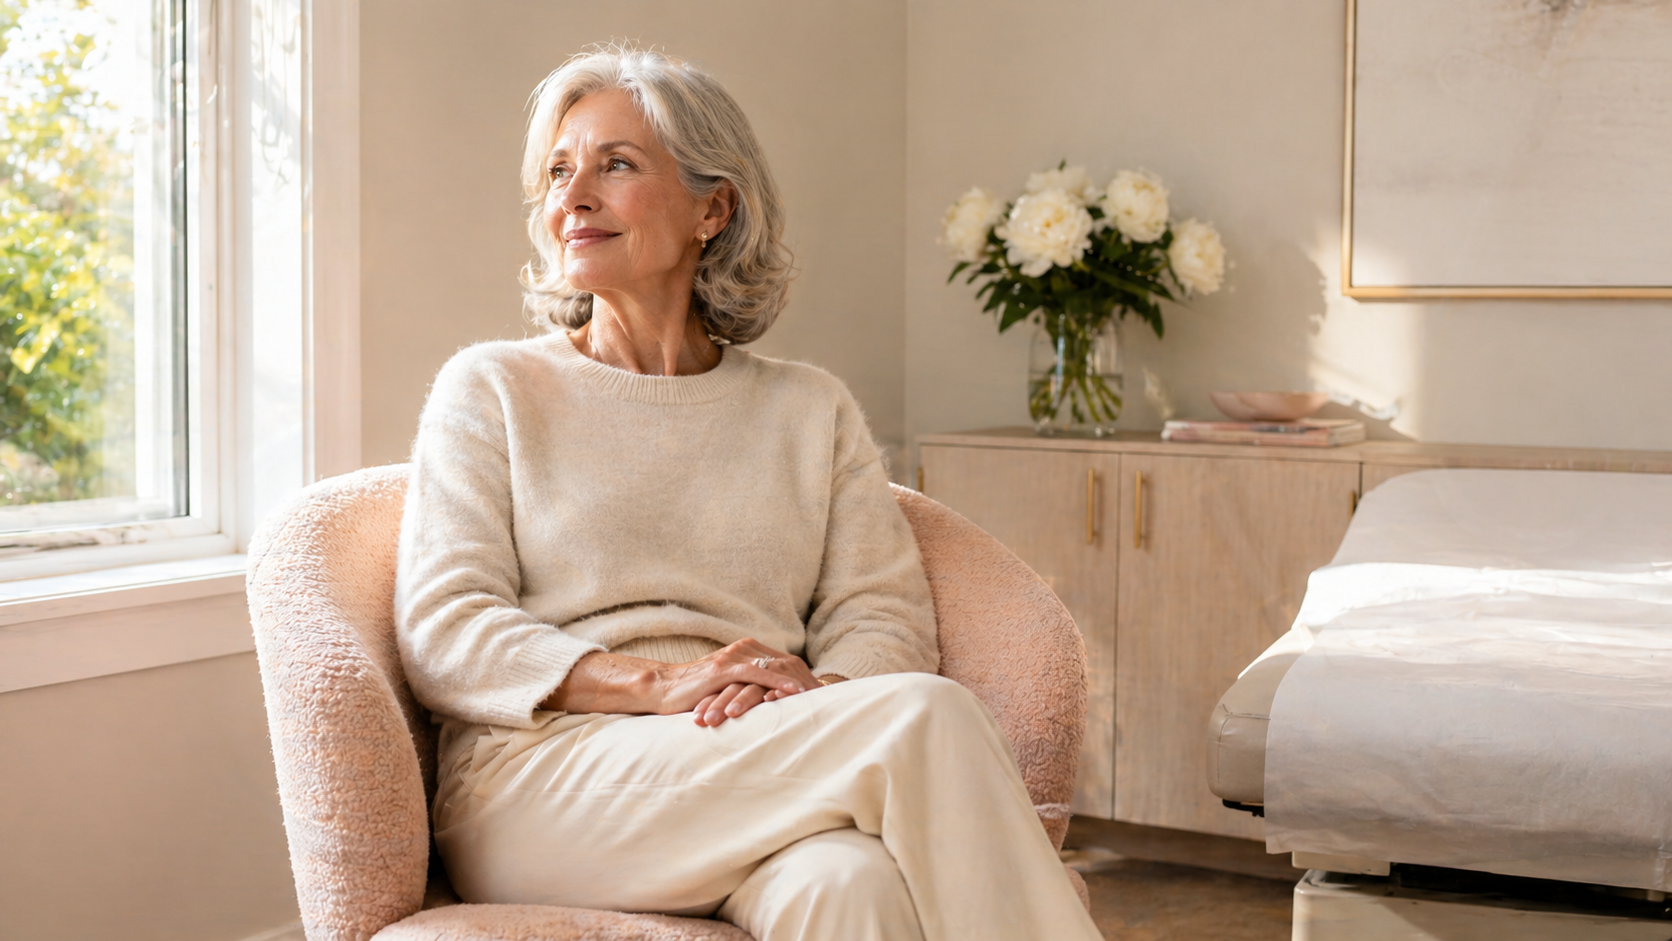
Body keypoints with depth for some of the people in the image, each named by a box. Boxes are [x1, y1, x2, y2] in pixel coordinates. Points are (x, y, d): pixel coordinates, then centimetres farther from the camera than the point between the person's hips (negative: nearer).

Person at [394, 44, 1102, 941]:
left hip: (773, 767, 2)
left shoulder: (811, 410, 20)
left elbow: (884, 616, 9)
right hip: (548, 781, -2)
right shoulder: (491, 389, 13)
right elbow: (440, 633, 1)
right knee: (927, 718, -28)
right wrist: (659, 683, -15)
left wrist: (811, 694, -16)